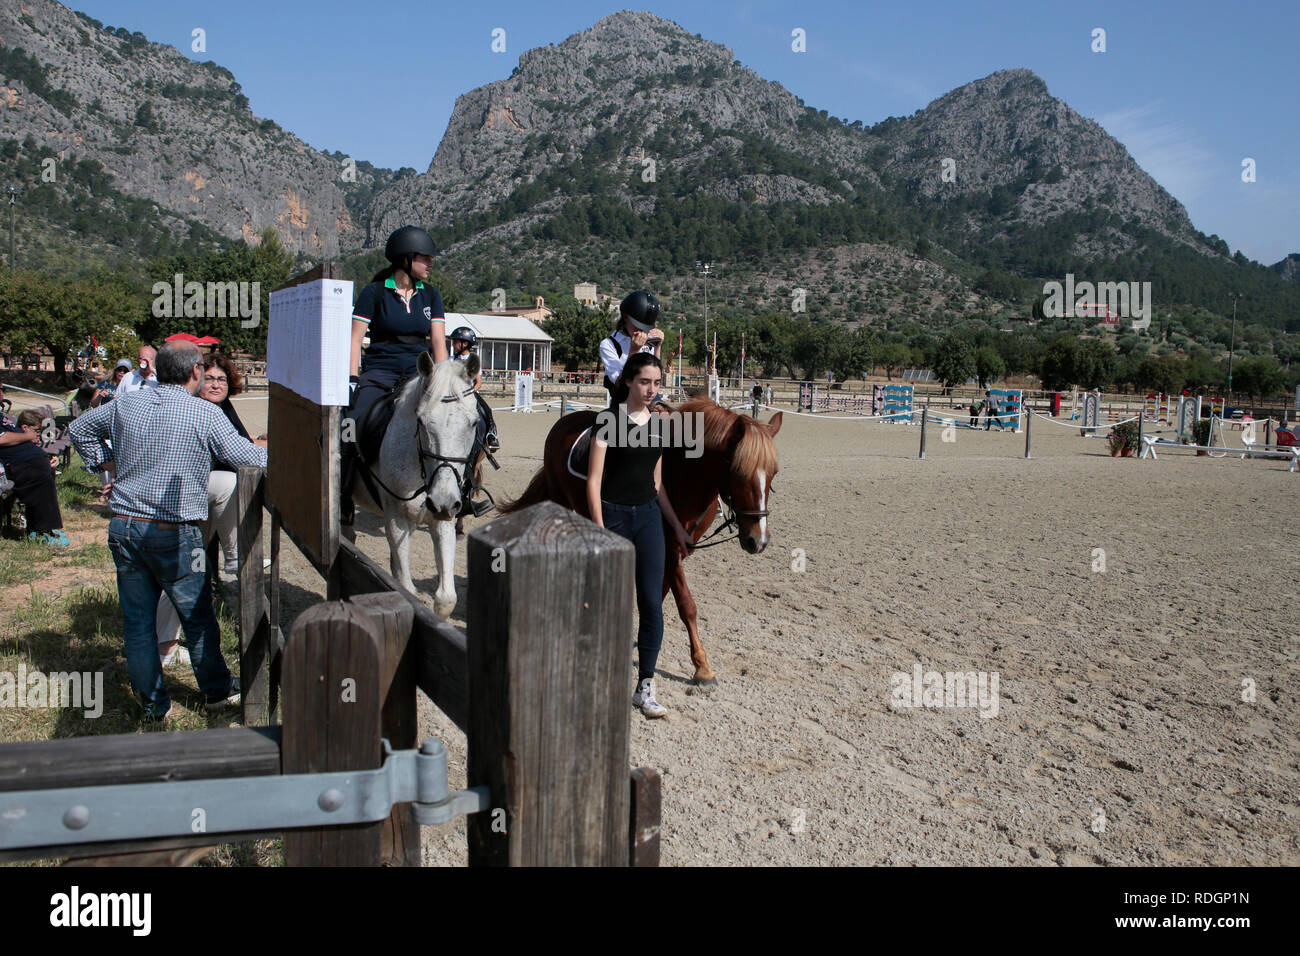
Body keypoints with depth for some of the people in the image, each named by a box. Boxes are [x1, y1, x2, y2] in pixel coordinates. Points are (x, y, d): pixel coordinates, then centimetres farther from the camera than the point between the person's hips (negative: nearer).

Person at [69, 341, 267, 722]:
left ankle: (153, 703, 20)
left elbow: (79, 429, 21)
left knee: (137, 619, 11)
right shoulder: (206, 414, -11)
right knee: (197, 616, 10)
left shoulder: (125, 404, 6)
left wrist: (105, 464, 25)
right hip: (174, 533, -5)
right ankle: (217, 690, 24)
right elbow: (249, 459, -10)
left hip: (123, 528, 5)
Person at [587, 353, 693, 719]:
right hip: (613, 516, -4)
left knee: (652, 603, -1)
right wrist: (600, 531, -16)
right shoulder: (608, 421, -7)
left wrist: (678, 528, 14)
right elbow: (594, 480, -10)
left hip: (649, 516, 4)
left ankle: (645, 687, 7)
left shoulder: (659, 425, 9)